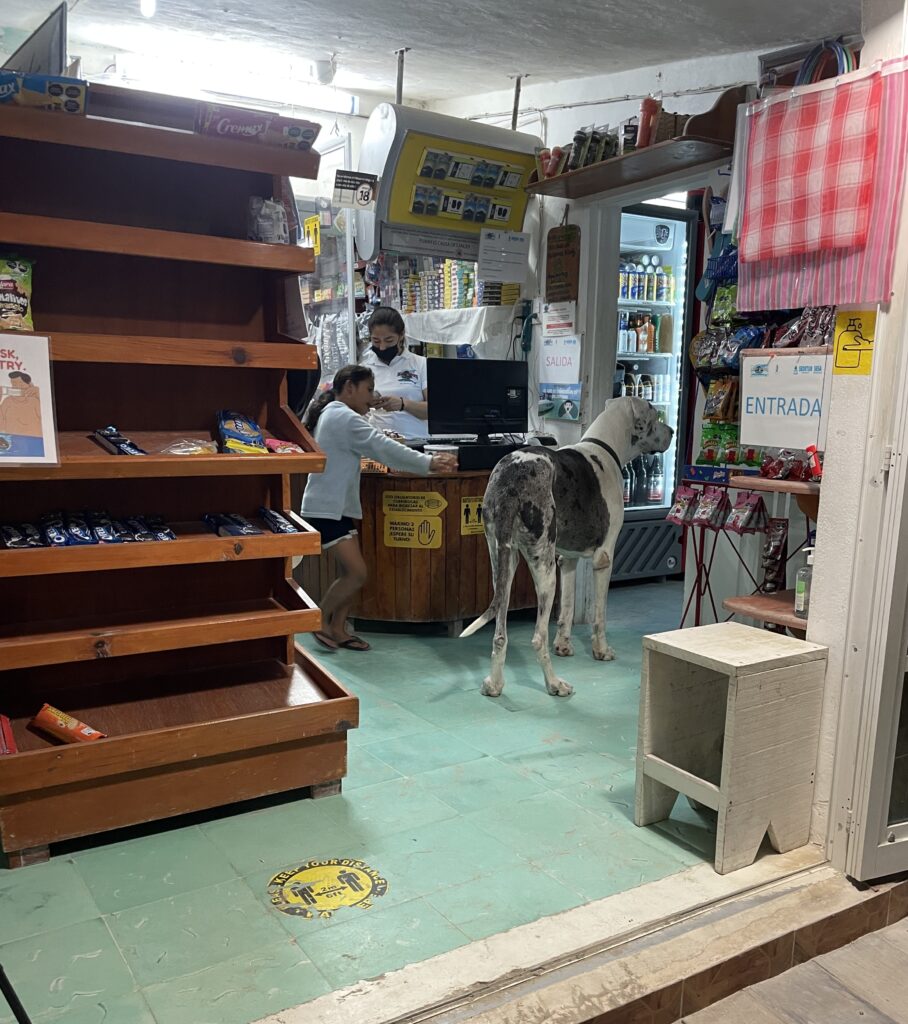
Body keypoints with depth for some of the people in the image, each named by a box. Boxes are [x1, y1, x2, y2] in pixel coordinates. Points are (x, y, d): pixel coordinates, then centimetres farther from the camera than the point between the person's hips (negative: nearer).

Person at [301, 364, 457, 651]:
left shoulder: (331, 414, 17)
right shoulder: (343, 417, -15)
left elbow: (373, 446, 14)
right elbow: (382, 448, -19)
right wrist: (429, 463, -14)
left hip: (337, 506, 11)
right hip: (327, 509, -11)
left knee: (351, 571, 9)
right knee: (357, 573, -11)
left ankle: (338, 630, 15)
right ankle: (320, 620, 6)